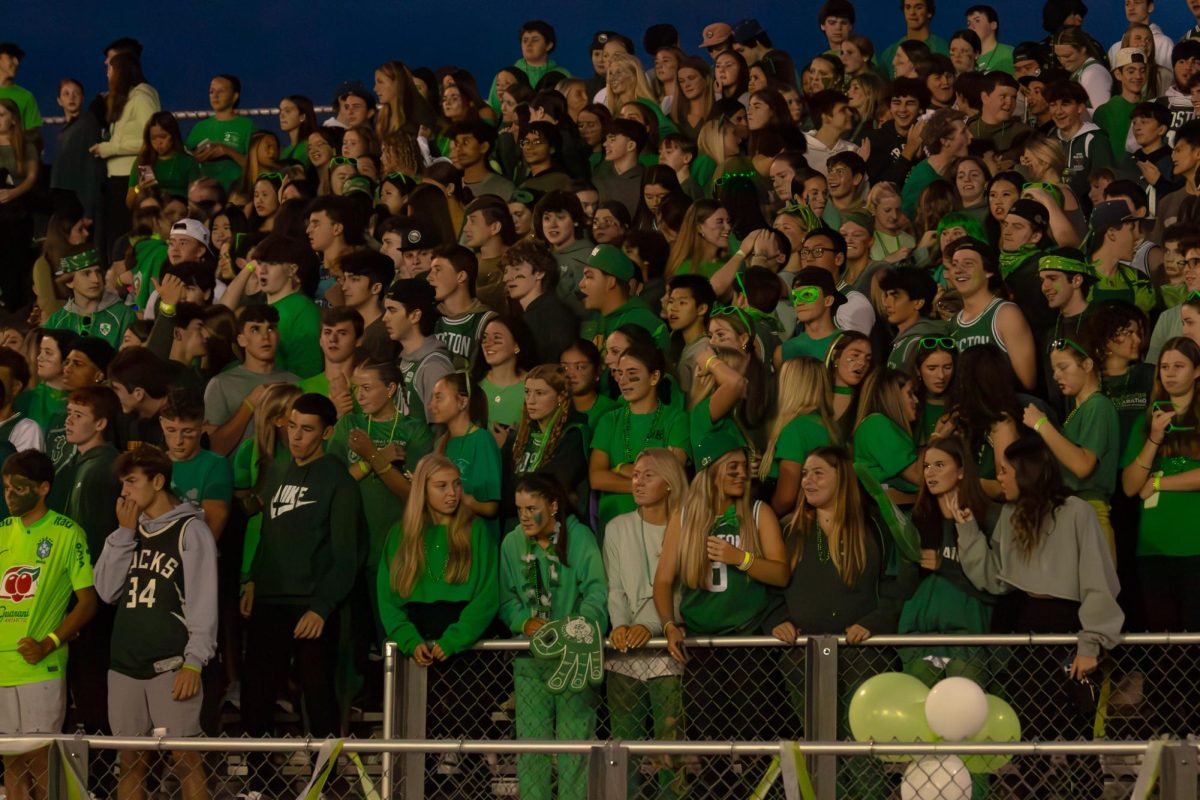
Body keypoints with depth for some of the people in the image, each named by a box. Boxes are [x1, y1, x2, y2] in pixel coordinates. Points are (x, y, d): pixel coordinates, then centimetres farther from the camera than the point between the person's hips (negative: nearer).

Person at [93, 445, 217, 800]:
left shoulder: (190, 530, -2)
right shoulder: (128, 531, 16)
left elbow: (203, 601, -8)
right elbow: (107, 590, 7)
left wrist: (194, 662, -15)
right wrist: (125, 533, 1)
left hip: (171, 664, -6)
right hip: (125, 664, 6)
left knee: (184, 758, -8)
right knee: (130, 760, 7)